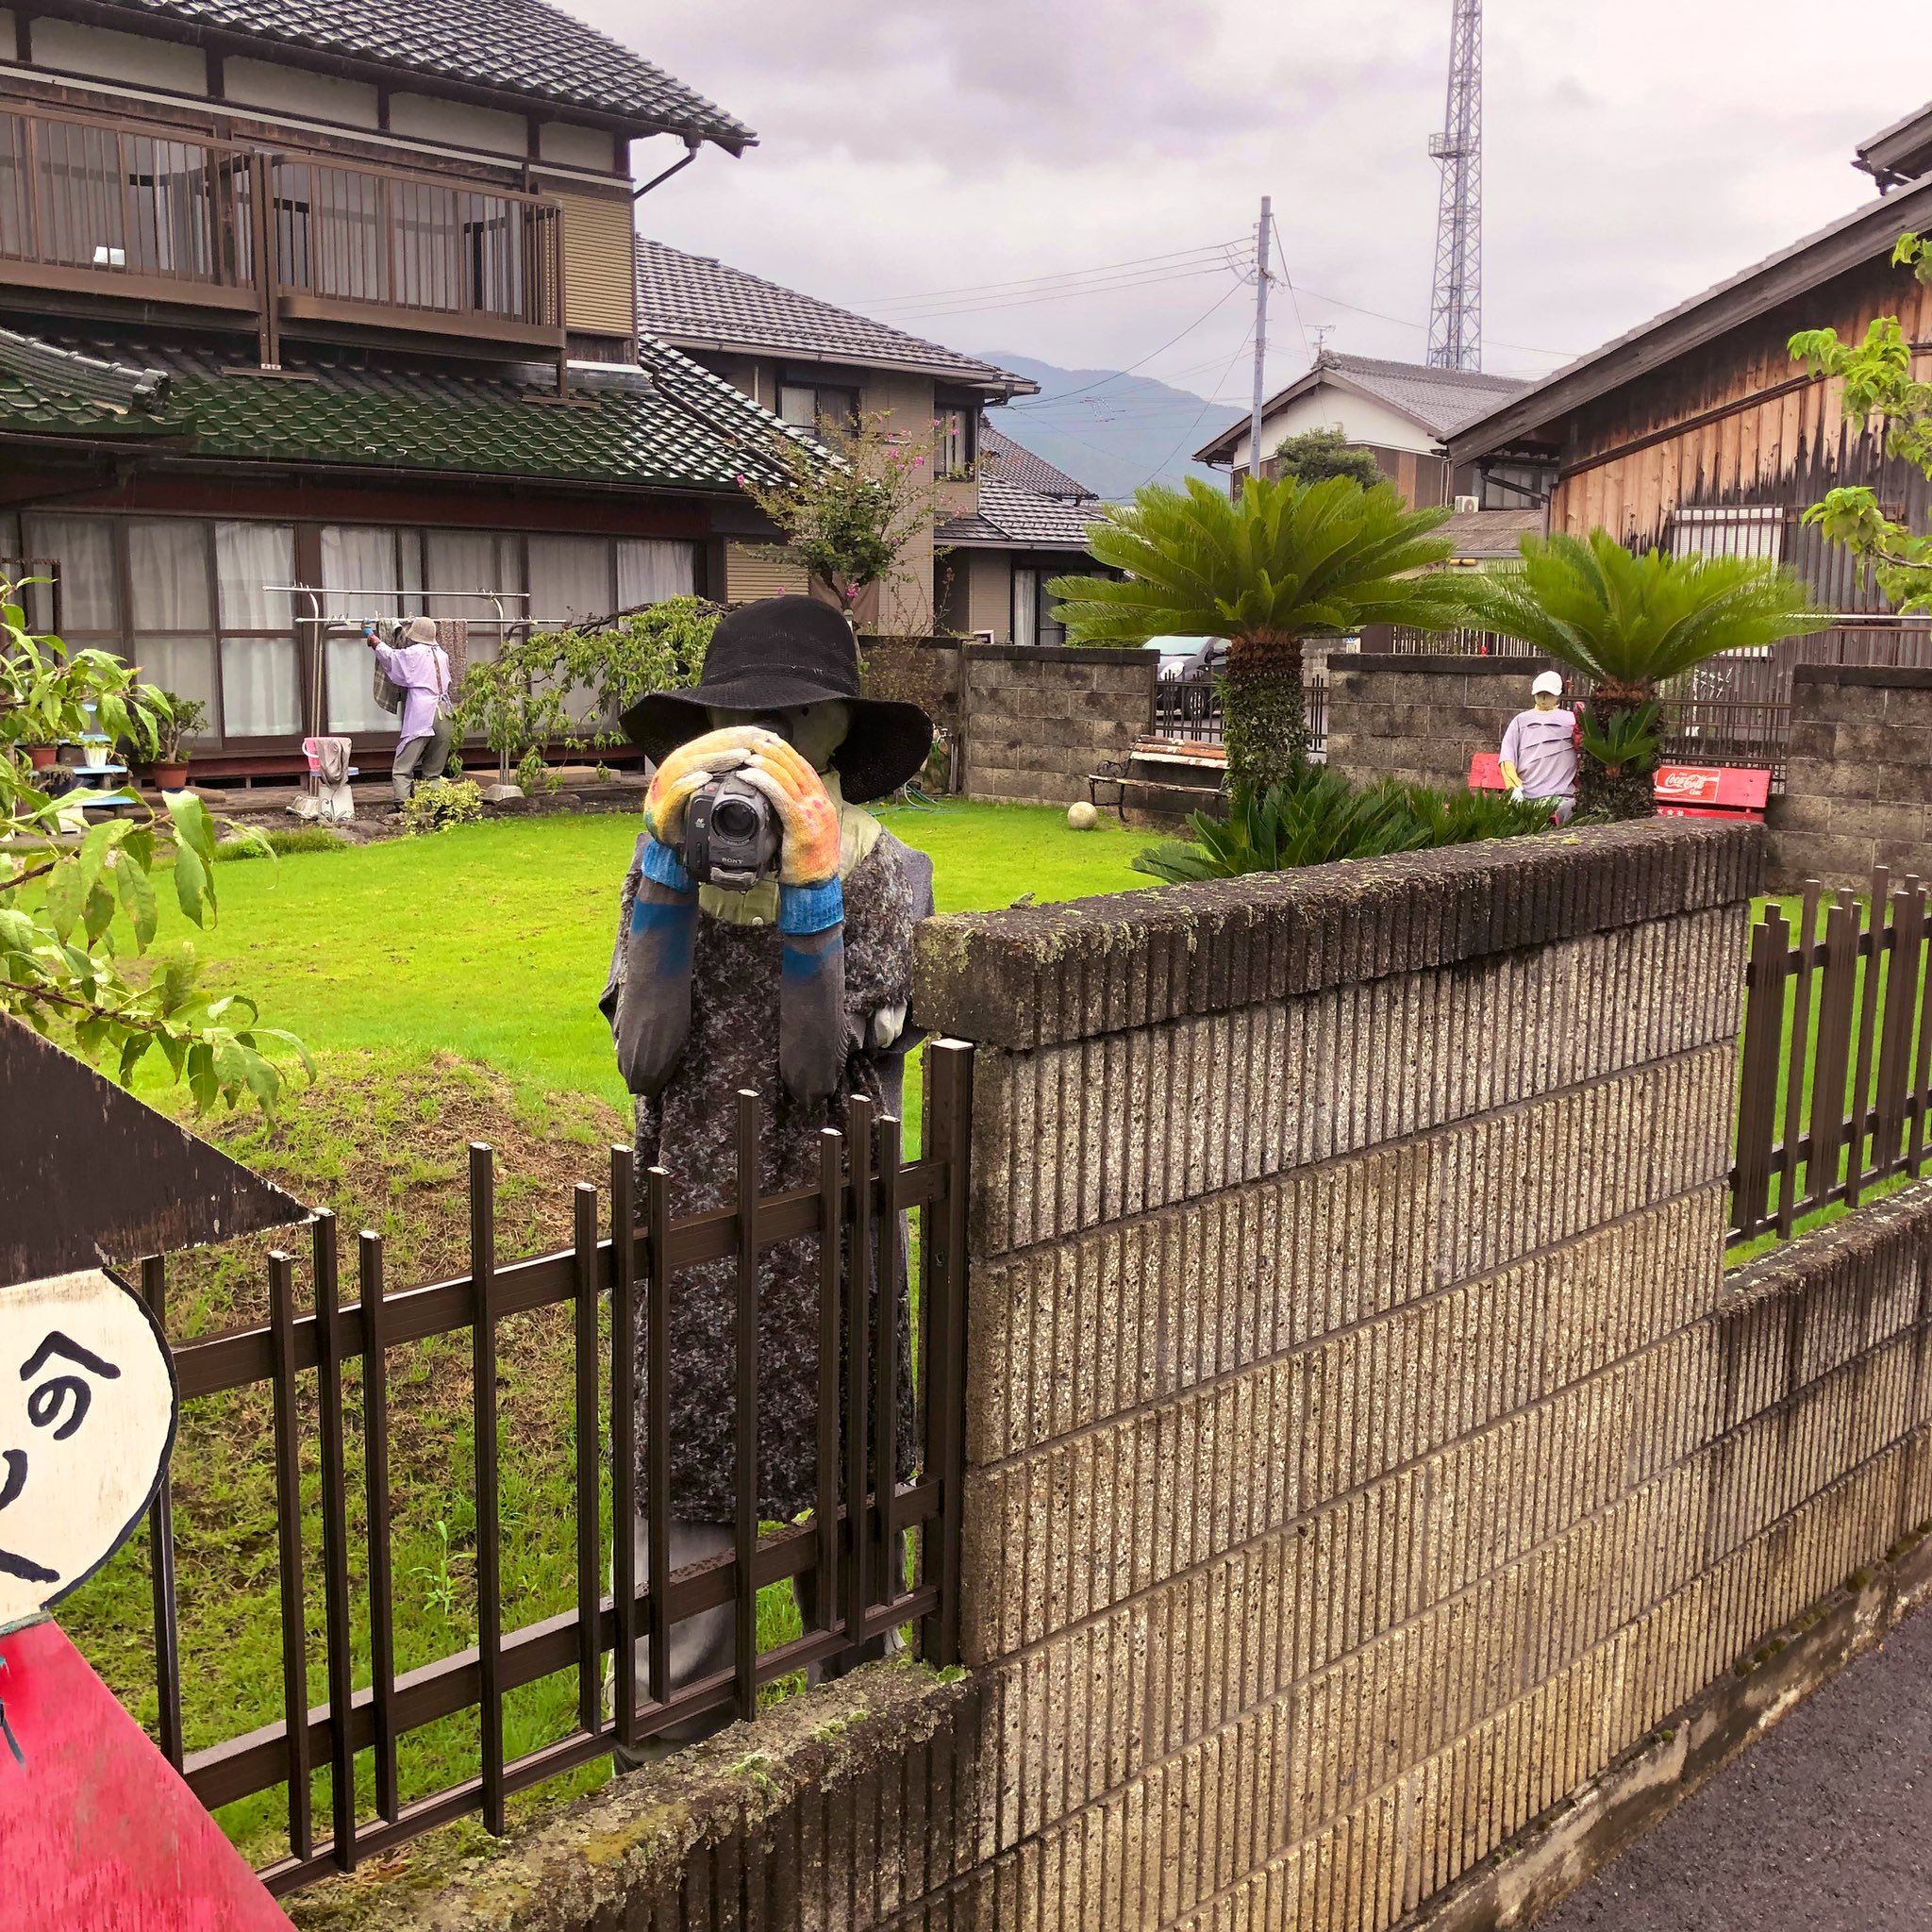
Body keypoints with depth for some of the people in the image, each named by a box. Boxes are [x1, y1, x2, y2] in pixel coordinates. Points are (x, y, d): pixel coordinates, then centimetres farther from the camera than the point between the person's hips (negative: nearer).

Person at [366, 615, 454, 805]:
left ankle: (403, 806, -16)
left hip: (421, 718, -6)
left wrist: (377, 643, 36)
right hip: (445, 716, 6)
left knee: (402, 769, -4)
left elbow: (391, 657, 17)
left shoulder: (414, 653, -2)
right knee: (433, 772, 11)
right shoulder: (441, 654, 14)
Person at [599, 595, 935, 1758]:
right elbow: (644, 1052, -11)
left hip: (830, 1250, -1)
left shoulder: (889, 878, -3)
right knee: (685, 1523, 5)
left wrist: (809, 896, -22)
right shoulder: (669, 861, 2)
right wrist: (673, 870, -15)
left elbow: (822, 1069, -14)